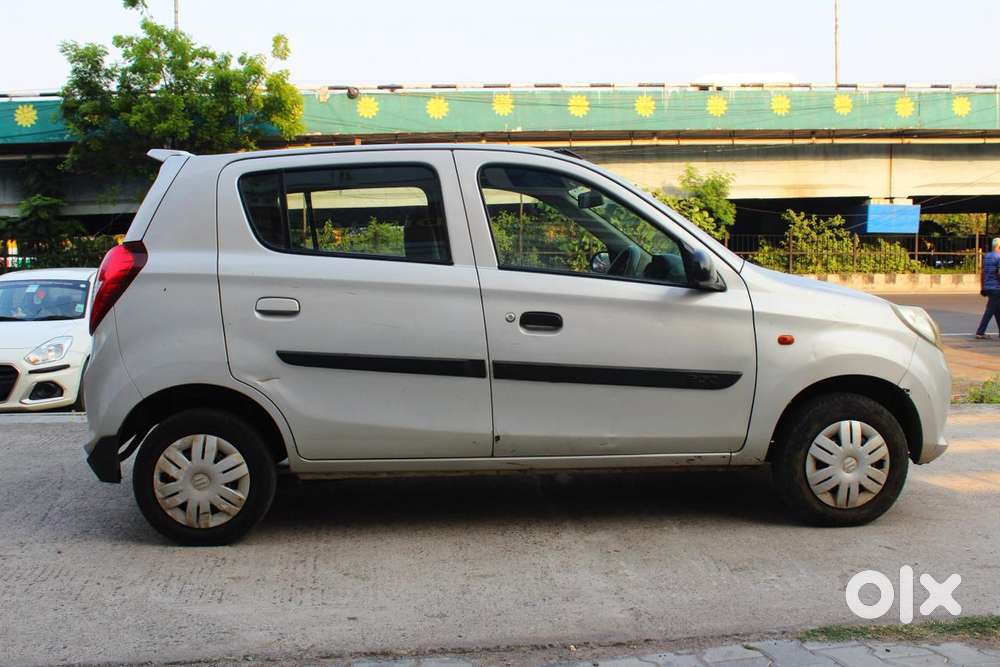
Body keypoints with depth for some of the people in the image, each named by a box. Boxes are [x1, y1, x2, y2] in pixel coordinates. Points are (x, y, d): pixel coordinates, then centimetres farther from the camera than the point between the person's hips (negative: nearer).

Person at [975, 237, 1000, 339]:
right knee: (990, 310, -5)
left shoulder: (986, 256, 11)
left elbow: (983, 272, 15)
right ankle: (980, 332, -7)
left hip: (987, 287, 8)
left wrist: (983, 287, 19)